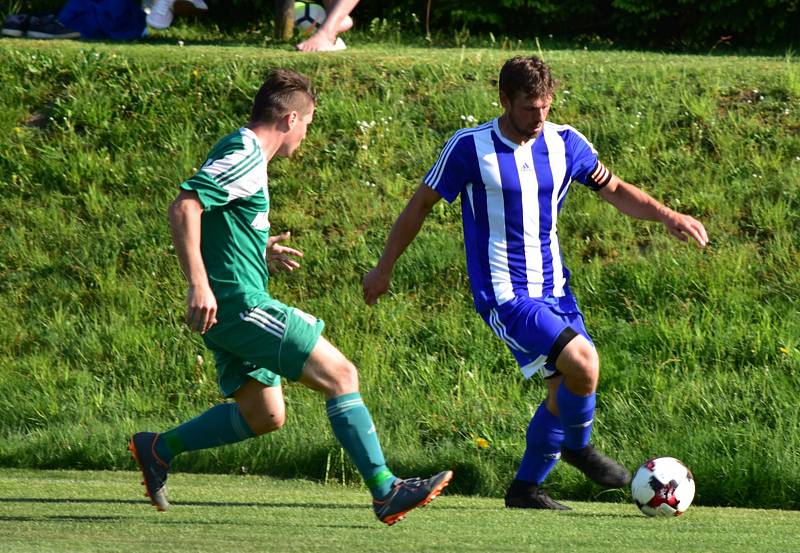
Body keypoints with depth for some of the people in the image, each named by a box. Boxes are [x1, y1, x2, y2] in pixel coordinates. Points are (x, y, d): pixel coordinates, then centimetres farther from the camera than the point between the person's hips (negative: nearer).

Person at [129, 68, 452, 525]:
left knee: (264, 414, 16)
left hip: (232, 311, 11)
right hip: (241, 303, -11)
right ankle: (386, 491, -10)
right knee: (341, 374, -10)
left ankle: (158, 449, 19)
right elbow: (184, 208, -25)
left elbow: (222, 227, 29)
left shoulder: (244, 154, 18)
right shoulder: (245, 155, -14)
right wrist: (198, 283, -29)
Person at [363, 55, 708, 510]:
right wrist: (384, 268, 6)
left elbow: (613, 188, 14)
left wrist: (666, 216, -2)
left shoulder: (565, 143, 2)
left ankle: (527, 487, 20)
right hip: (504, 295, -6)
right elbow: (422, 204, 0)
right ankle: (578, 445, 5)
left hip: (553, 287, 6)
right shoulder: (470, 148, -11)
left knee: (568, 389, 3)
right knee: (582, 362, -22)